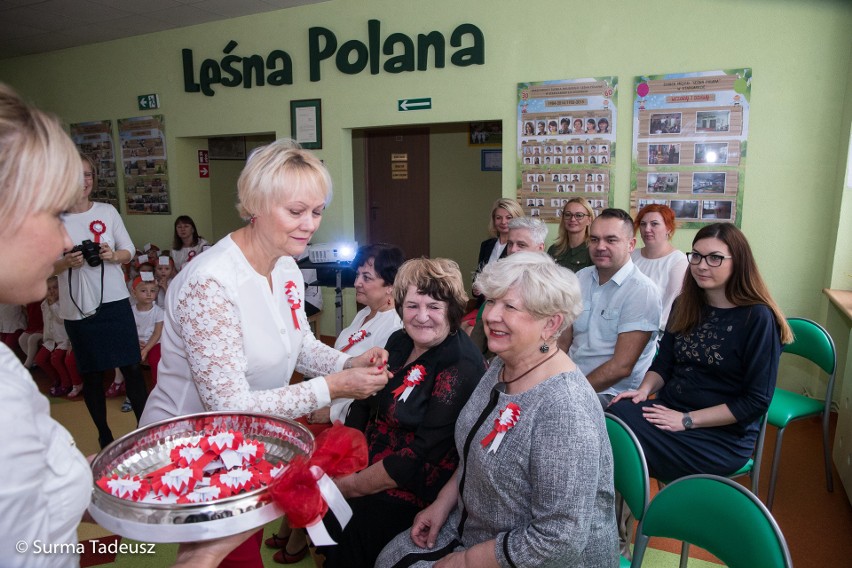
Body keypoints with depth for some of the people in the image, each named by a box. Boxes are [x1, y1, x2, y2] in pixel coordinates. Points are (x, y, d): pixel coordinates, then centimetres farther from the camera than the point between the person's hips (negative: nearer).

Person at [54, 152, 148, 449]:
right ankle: (104, 437, 24)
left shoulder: (108, 211, 2)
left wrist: (113, 255, -13)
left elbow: (129, 250, 8)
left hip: (114, 302, 1)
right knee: (91, 374, 10)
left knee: (131, 367, 2)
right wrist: (66, 263, -18)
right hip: (78, 308, -1)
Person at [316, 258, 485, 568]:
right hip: (369, 459, 7)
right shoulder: (399, 342, 2)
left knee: (339, 529, -17)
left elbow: (421, 458, -22)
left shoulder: (461, 369, -21)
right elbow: (364, 404, 8)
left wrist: (349, 486, -15)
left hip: (415, 490, -7)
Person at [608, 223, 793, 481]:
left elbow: (757, 401, -10)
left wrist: (688, 420, -15)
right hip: (668, 410, 5)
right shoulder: (684, 305, 10)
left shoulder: (757, 318, -8)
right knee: (617, 413, -29)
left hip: (724, 435, -5)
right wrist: (644, 389, -8)